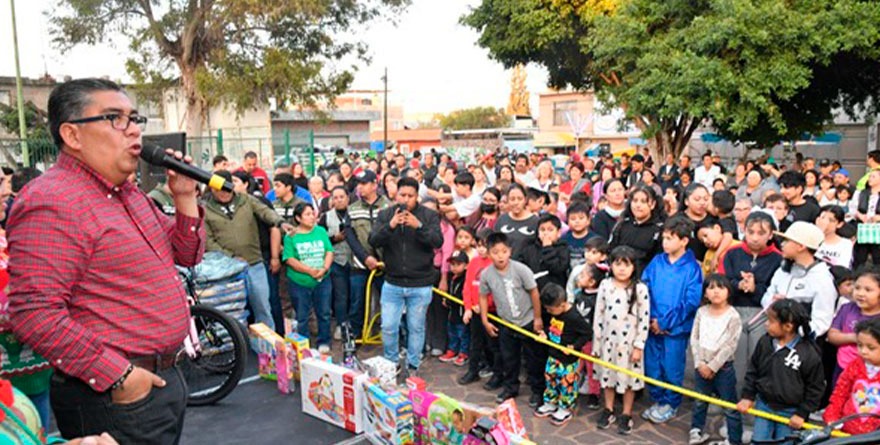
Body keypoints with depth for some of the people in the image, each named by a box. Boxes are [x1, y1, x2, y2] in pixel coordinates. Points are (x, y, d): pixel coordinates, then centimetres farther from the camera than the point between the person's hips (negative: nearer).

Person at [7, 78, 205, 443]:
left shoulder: (129, 193, 11)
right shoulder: (51, 204, -18)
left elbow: (187, 256, 15)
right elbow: (32, 313, -24)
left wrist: (184, 197, 1)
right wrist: (117, 375, -22)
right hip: (115, 398, -9)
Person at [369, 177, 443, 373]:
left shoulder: (429, 215, -3)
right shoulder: (385, 215, 1)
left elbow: (438, 241, -15)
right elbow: (373, 241, -9)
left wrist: (419, 226, -30)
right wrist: (390, 225, -27)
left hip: (420, 285, -1)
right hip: (392, 283, 1)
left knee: (416, 328, 10)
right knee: (388, 327, 6)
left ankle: (413, 366, 28)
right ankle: (391, 364, 29)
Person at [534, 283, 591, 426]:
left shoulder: (574, 317, -27)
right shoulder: (554, 313, -4)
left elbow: (588, 333, -19)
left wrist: (574, 346, -24)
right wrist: (545, 333, -1)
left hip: (568, 359, -8)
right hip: (553, 355, 8)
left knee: (566, 383, 8)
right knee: (550, 378, 18)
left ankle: (566, 409, 26)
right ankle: (550, 403, 37)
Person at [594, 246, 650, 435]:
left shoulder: (640, 288, -11)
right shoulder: (605, 285, -3)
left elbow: (644, 319, -9)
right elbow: (598, 314, 2)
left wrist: (639, 345, -10)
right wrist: (596, 341, 3)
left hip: (629, 341, -3)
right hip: (608, 339, 3)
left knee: (628, 376, 8)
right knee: (607, 374, 14)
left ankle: (626, 415, 24)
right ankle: (608, 410, 31)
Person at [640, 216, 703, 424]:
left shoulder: (692, 268, -10)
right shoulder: (656, 262, 1)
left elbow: (691, 302, -13)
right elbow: (643, 290, 3)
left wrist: (665, 321, -14)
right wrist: (650, 318, -8)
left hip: (676, 328, -4)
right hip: (652, 326, 4)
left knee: (672, 368, 8)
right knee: (651, 367, 12)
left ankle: (671, 404, 28)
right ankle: (658, 400, 31)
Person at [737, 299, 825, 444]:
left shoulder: (809, 353, -18)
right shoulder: (765, 342, -6)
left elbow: (815, 387, -9)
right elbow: (753, 370, 6)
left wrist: (802, 413, -8)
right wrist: (748, 396, 3)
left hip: (790, 412, -3)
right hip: (763, 405, 3)